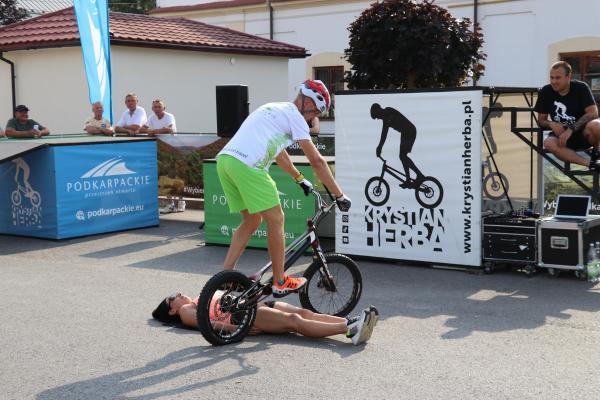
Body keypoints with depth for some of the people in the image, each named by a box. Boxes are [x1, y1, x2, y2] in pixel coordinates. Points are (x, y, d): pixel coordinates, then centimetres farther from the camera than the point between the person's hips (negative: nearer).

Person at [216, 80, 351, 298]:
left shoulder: (272, 108, 30)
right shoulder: (294, 116, 3)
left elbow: (278, 153, 40)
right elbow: (317, 161, 1)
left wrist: (301, 179, 49)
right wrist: (340, 195, 7)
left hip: (224, 159, 9)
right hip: (246, 165, -9)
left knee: (251, 221, 20)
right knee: (275, 219, 3)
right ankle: (280, 283, 11)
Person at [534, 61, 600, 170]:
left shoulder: (581, 88, -11)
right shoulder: (545, 92, -5)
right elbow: (541, 120, 2)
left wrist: (571, 129, -29)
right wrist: (551, 124, -21)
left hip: (583, 133, -2)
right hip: (562, 134, 2)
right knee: (549, 143, -32)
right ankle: (590, 163, -32)